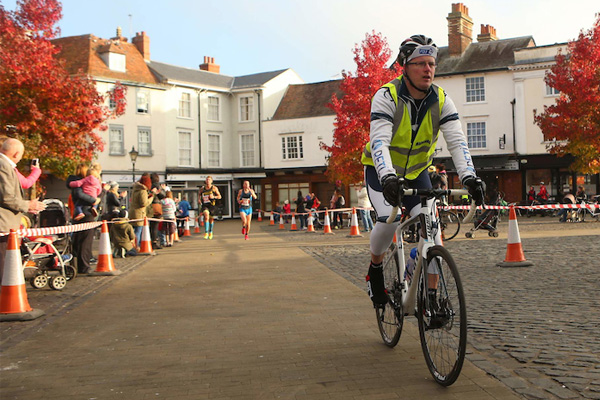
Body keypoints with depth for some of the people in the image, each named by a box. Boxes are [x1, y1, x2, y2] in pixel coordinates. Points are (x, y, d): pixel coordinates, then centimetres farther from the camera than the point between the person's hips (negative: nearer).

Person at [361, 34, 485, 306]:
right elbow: (379, 142, -34)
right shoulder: (387, 96, -23)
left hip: (416, 173, 4)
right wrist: (388, 178, -51)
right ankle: (375, 269, 1)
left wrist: (469, 177, -38)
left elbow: (457, 141, -21)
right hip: (381, 172, -3)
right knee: (389, 220, -28)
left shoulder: (441, 100, -12)